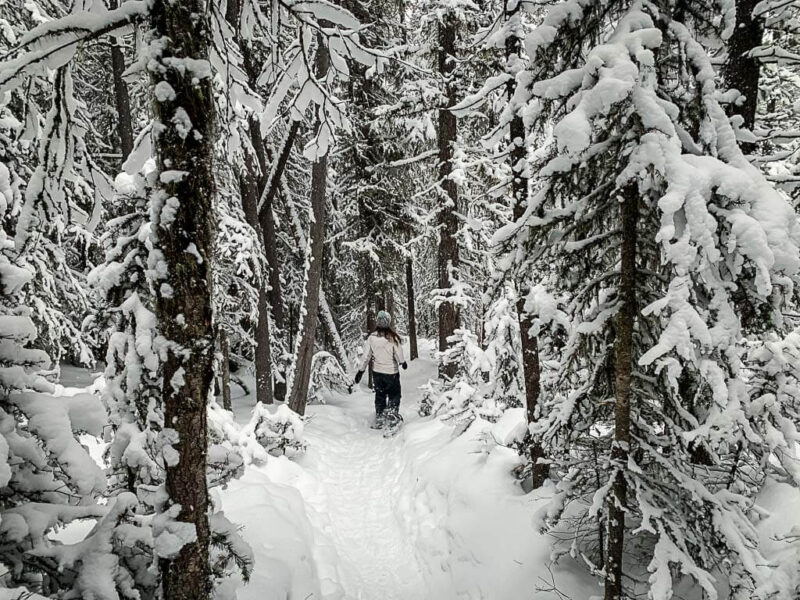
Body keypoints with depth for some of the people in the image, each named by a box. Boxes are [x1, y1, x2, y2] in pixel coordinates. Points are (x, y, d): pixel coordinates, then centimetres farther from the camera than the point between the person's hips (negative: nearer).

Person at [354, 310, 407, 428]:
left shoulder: (371, 337, -9)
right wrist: (403, 362, 7)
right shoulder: (392, 337, -19)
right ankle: (391, 416, 3)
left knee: (380, 396, 18)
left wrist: (361, 370, 4)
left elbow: (366, 356, -5)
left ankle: (379, 419, 24)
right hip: (391, 372, -3)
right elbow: (399, 353, -13)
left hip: (377, 372, 3)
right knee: (394, 396, 13)